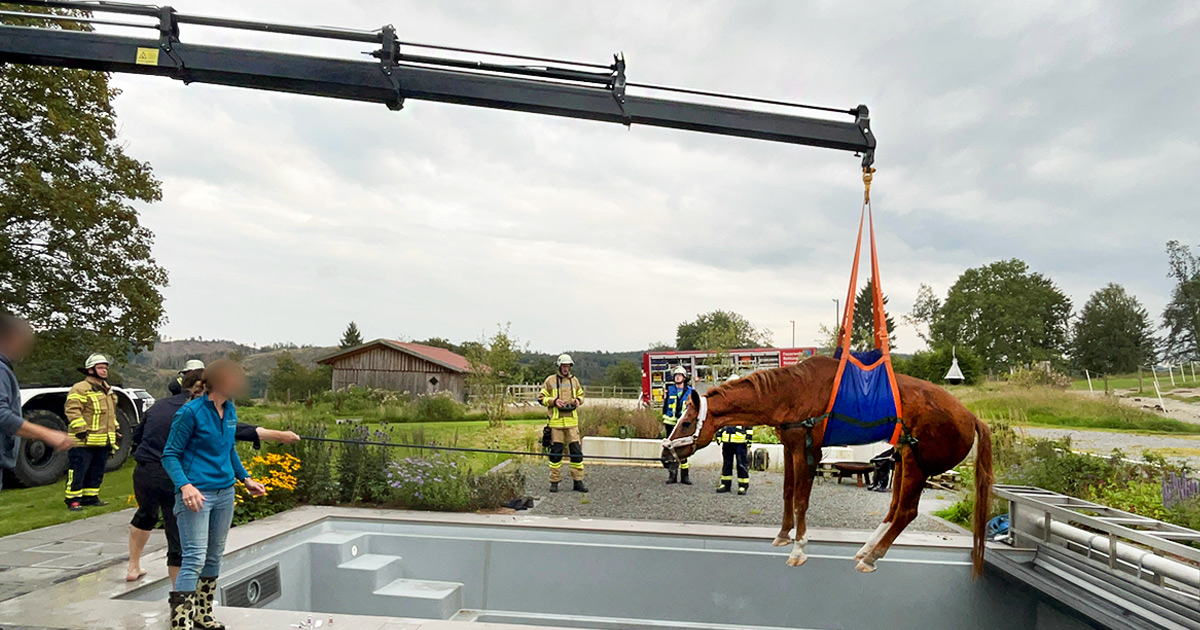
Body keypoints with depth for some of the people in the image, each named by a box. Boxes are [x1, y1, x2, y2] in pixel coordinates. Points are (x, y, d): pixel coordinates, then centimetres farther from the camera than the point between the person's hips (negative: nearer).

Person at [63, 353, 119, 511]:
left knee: (97, 472, 14)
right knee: (78, 471, -3)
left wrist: (114, 430, 24)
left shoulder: (107, 390, 20)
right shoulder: (80, 388, -10)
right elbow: (72, 409, -19)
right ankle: (73, 500, 4)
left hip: (103, 442, 9)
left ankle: (90, 497, 23)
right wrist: (80, 429, -24)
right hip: (84, 441, -8)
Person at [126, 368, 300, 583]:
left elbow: (136, 436, 21)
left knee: (146, 515, 36)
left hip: (143, 473, 7)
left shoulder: (160, 405, 9)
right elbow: (235, 429, -18)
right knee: (179, 539, 0)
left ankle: (133, 568, 50)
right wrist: (279, 436, -18)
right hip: (174, 478, -7)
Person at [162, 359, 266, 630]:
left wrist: (245, 479, 21)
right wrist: (185, 485, -24)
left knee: (215, 556, 14)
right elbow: (169, 455, -10)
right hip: (196, 494, -7)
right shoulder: (191, 412, -12)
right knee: (195, 558, -10)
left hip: (225, 493, 7)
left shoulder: (230, 410, 8)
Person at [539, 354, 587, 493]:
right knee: (555, 452, 3)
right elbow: (542, 398, 3)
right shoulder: (550, 380, 2)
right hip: (556, 421, -2)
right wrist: (554, 401, -13)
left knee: (576, 450, 0)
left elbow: (581, 394, 22)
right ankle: (554, 482, 13)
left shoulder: (574, 380, 11)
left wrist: (578, 400, 0)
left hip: (572, 420, 3)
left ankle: (578, 482, 8)